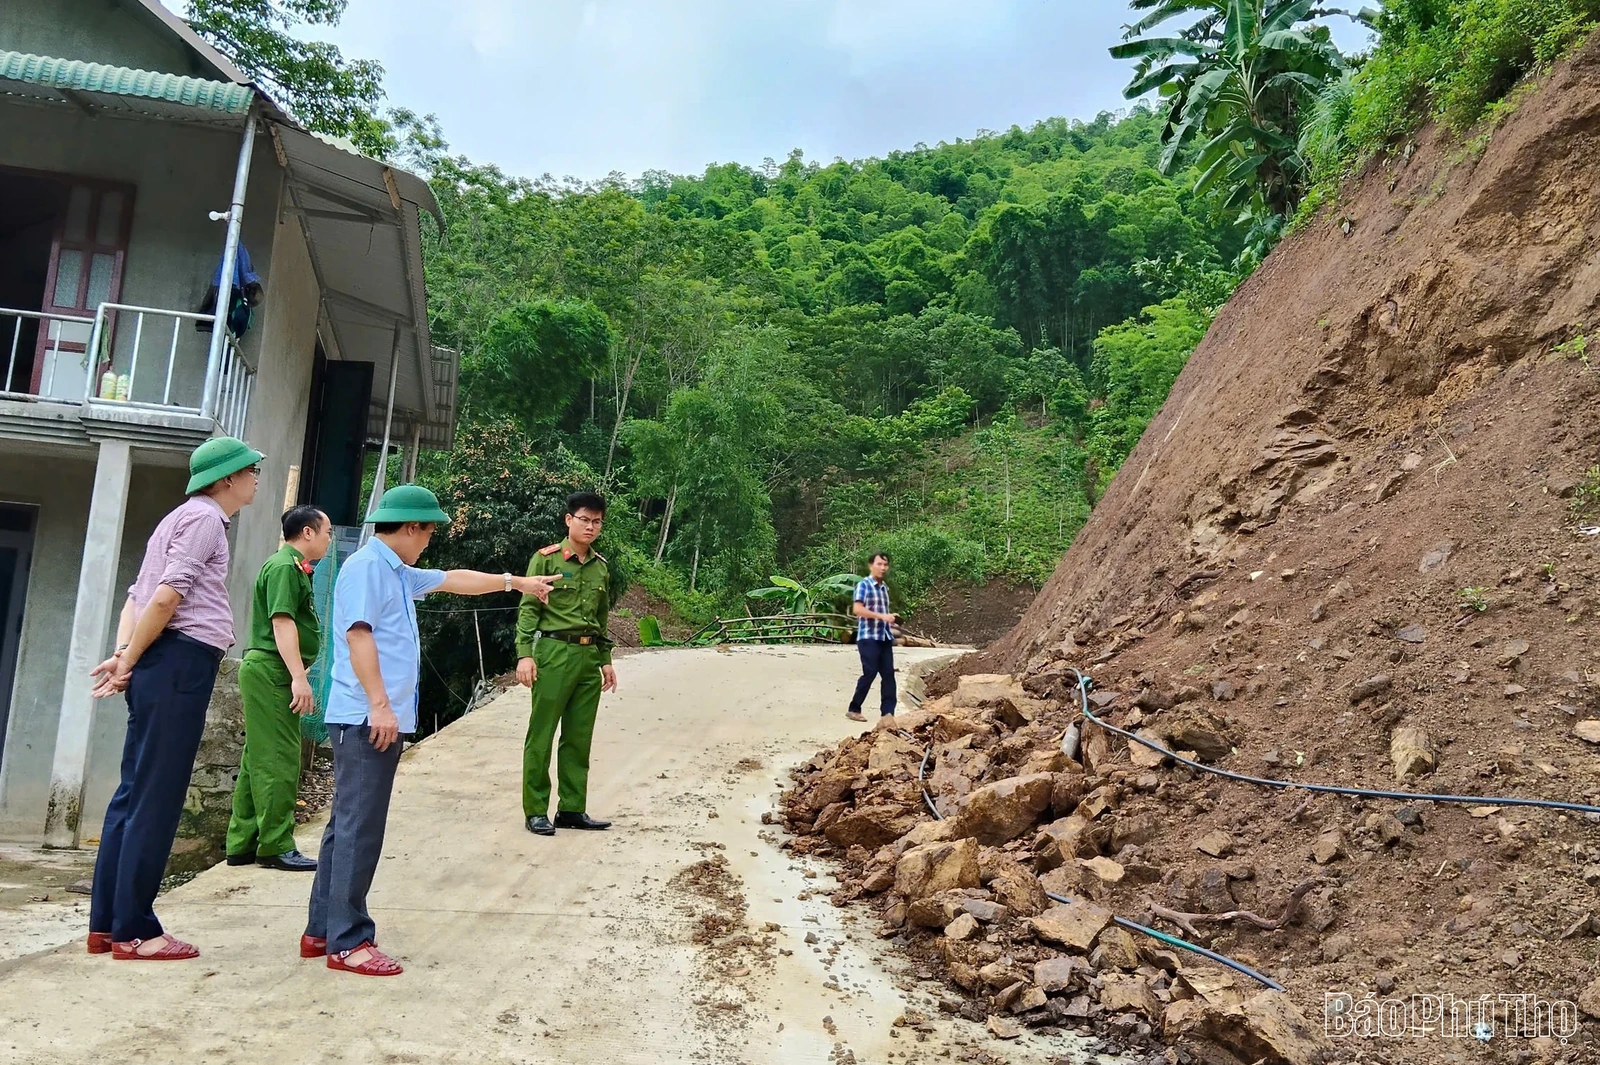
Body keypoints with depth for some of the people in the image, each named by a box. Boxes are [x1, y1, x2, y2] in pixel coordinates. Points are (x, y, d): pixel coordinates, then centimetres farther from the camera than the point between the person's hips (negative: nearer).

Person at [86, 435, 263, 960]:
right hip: (179, 662, -10)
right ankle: (133, 931, -1)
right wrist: (129, 660, -8)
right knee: (155, 799, -6)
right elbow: (166, 595, -16)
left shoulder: (184, 518, 26)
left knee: (135, 795, 10)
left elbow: (138, 595, 19)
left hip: (167, 664, 10)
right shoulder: (204, 516, -6)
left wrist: (123, 655, 6)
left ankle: (107, 924, 16)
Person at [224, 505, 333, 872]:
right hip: (272, 672, -10)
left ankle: (242, 844, 18)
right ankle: (276, 846, -4)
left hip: (270, 674, 10)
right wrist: (299, 678, -25)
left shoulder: (294, 568, 20)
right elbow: (282, 622, -20)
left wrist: (298, 677, 26)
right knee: (278, 761, -8)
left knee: (258, 761, 12)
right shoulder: (284, 567, -11)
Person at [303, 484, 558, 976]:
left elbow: (454, 580, 31)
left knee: (348, 826, 14)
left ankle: (322, 931, 22)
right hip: (366, 719, -10)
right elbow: (358, 635, -18)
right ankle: (347, 942, -1)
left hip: (384, 720, 10)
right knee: (359, 830, -6)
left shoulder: (399, 574, 19)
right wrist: (379, 704, -23)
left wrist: (515, 582, 38)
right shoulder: (367, 567, -10)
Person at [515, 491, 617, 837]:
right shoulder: (546, 559, -4)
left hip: (588, 657, 6)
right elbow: (528, 609, -7)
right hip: (554, 653, -6)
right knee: (541, 735, 0)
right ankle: (536, 811, 7)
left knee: (579, 738, 9)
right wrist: (524, 654, -16)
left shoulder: (600, 567, 14)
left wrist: (606, 660, 18)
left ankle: (572, 808, 17)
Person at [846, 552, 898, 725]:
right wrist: (882, 616, -22)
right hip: (868, 637, -7)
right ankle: (854, 709, 10)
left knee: (888, 674, -1)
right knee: (870, 673, -5)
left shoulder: (884, 588, 17)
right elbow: (857, 609, -19)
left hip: (885, 637, 7)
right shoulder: (863, 585, -6)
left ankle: (888, 713, -2)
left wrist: (890, 617, 9)